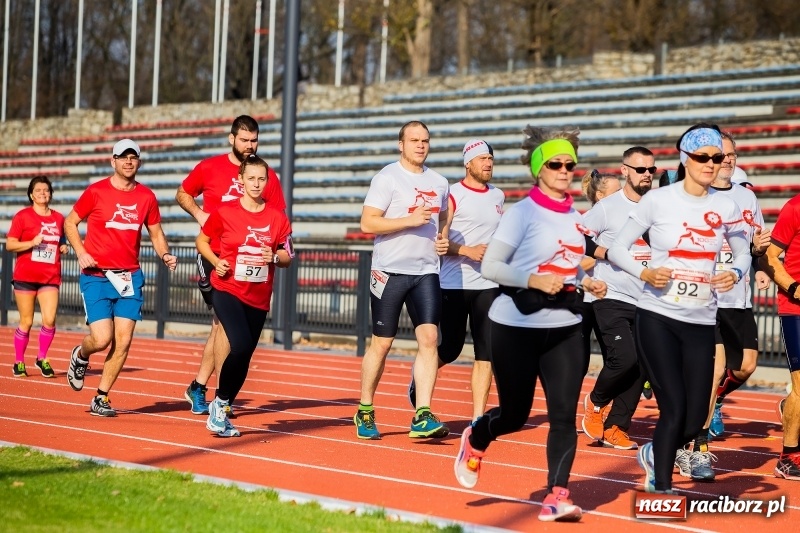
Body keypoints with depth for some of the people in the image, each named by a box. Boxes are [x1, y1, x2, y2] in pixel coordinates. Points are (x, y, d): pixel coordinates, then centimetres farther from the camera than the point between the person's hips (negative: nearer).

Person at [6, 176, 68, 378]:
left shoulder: (58, 218, 11)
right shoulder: (22, 216, -1)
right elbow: (9, 244, -5)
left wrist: (63, 247, 4)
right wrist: (32, 243, -18)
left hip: (50, 277, 3)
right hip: (25, 276, -3)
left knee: (50, 320, -11)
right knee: (26, 322, 1)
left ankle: (42, 359, 10)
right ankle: (19, 362, 17)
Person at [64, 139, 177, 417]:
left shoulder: (146, 196, 6)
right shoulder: (96, 192, -4)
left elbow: (156, 232, 16)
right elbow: (70, 222, 6)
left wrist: (165, 254, -4)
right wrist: (81, 252, -9)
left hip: (130, 277, 3)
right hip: (96, 276, -3)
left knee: (123, 340, -3)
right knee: (102, 338, -13)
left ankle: (101, 399, 10)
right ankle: (80, 357, 24)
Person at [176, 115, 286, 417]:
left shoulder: (268, 176, 5)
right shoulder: (210, 168, 2)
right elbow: (183, 194, 16)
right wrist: (198, 213, -3)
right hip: (213, 257, -3)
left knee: (221, 325, 11)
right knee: (225, 322, -10)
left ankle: (198, 387, 25)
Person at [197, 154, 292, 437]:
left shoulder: (277, 218, 2)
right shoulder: (225, 212, -4)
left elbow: (287, 257, 10)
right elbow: (202, 240, 8)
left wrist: (275, 257, -12)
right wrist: (216, 261, -9)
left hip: (259, 297, 4)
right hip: (227, 290, -4)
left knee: (245, 356, 7)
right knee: (241, 346, -23)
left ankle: (221, 413, 24)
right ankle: (220, 402, -2)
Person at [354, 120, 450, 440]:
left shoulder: (439, 182, 13)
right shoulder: (388, 178, -5)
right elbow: (367, 223, -13)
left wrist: (444, 239, 8)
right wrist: (410, 220, -21)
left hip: (426, 272, 4)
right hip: (390, 270, -4)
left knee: (429, 338, -10)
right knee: (382, 342, 3)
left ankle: (422, 417, -13)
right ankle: (364, 412, 18)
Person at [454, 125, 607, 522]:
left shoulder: (576, 218, 10)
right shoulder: (522, 213, -9)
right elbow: (489, 266, -12)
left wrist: (587, 283, 4)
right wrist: (533, 280, -25)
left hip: (564, 328, 5)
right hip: (517, 327, -5)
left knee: (564, 414, -7)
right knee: (515, 415, 5)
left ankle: (556, 497, -5)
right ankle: (475, 440, 38)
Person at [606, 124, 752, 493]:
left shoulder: (725, 206, 4)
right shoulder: (657, 200, -4)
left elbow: (743, 253, 17)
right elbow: (618, 248, 1)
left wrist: (735, 274, -6)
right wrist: (644, 273, -17)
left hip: (701, 322, 3)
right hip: (657, 317, -3)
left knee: (695, 417, 2)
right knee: (674, 408, -10)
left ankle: (654, 455, 33)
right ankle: (661, 490, 5)